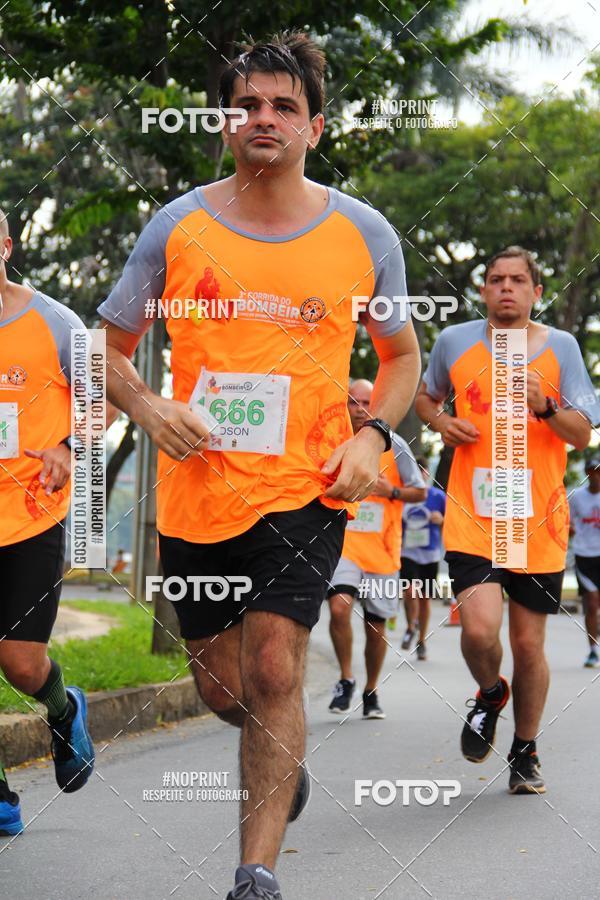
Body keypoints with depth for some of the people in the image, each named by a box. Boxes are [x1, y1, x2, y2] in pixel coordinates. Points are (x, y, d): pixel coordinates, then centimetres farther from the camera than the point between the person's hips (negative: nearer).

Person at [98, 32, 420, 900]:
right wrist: (149, 407, -13)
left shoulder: (364, 233, 2)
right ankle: (283, 761, 47)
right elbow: (110, 347, 8)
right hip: (196, 492, 2)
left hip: (306, 487, -2)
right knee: (224, 687, 12)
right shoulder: (179, 226, 1)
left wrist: (373, 436, -4)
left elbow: (403, 354, 15)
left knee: (274, 669, -15)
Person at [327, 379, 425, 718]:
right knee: (339, 607, -22)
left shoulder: (394, 445, 0)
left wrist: (391, 491, -12)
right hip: (343, 543, 0)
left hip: (382, 550, 0)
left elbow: (420, 491, 5)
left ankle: (371, 692, 25)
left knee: (376, 624, 7)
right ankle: (346, 680, -4)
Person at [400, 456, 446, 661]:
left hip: (430, 554, 1)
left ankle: (422, 641, 21)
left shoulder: (438, 496, 0)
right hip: (407, 552, 0)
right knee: (410, 590, -20)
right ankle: (410, 627, 7)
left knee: (425, 597, 7)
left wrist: (441, 520, -13)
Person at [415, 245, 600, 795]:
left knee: (529, 644, 6)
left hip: (538, 521, 0)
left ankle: (526, 750, 28)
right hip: (471, 515, 0)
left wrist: (545, 406, -17)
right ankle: (490, 694, 16)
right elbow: (426, 396, 23)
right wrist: (440, 422, 1)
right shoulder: (455, 342, 5)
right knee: (479, 629, -19)